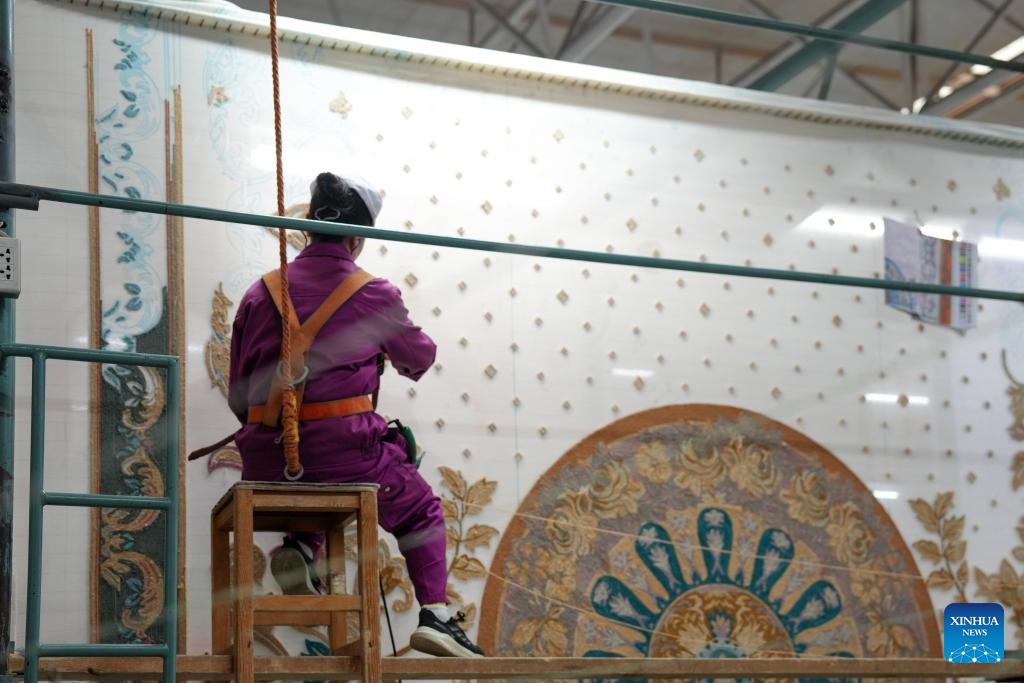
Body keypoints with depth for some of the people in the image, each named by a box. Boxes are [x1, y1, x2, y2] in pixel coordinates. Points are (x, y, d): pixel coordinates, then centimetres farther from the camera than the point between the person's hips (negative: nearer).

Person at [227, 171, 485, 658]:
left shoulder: (259, 293, 8)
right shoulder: (373, 294, -1)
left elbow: (239, 395, 11)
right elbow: (419, 356, 18)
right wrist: (410, 361, 42)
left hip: (267, 461, 4)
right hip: (344, 450, -4)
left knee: (315, 488, 38)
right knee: (421, 512, 21)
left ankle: (300, 548, 10)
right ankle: (434, 613, 6)